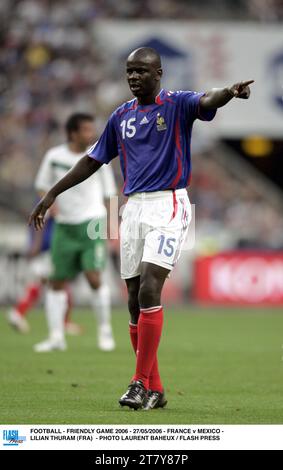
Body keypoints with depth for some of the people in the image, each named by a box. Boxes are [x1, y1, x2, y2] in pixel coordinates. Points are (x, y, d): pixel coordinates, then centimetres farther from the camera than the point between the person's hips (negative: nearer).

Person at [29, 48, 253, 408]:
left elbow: (206, 101, -25)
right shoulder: (121, 116, 14)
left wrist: (230, 91, -48)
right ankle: (154, 390, 11)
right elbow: (93, 160, 23)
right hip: (133, 208, 6)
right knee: (135, 300, 4)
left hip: (168, 205, -6)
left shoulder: (177, 105, -3)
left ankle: (141, 383, -15)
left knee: (149, 290, -18)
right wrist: (52, 195, 25)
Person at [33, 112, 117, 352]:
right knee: (57, 282, 1)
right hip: (64, 225, 2)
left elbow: (109, 193, 7)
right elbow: (42, 185, 13)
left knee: (94, 277, -14)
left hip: (91, 224, -2)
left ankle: (105, 330, 2)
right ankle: (56, 337, 8)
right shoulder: (54, 156, 0)